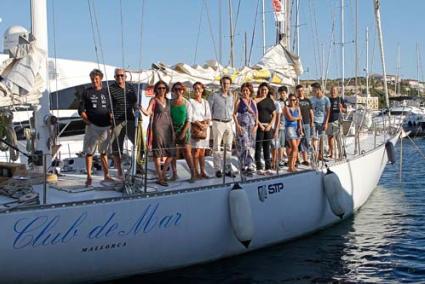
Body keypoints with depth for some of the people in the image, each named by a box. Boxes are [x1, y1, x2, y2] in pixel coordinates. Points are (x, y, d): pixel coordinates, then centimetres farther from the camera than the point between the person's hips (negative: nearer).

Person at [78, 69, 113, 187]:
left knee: (104, 152, 12)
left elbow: (111, 109, 16)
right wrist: (88, 122, -8)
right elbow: (81, 110, 1)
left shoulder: (106, 92, 10)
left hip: (105, 127, 3)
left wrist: (111, 121, 2)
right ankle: (89, 177, 0)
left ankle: (106, 175, 17)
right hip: (92, 127, -3)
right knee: (89, 152, -2)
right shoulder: (87, 92, 2)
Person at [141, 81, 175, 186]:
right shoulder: (154, 100, 0)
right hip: (157, 127, -6)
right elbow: (148, 113, -12)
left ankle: (163, 173, 19)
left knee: (171, 153, 3)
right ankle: (160, 178, -1)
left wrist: (172, 129, 17)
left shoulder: (168, 101, 16)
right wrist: (141, 108, -28)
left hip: (168, 127, 6)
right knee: (158, 152, -4)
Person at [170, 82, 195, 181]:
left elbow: (189, 120, -2)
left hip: (184, 128, -2)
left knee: (187, 152, -7)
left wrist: (183, 132, -11)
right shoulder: (170, 103, 6)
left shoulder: (187, 103, 1)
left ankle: (192, 173, -4)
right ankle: (174, 174, 11)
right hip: (173, 129, 2)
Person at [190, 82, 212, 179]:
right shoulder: (191, 101, 2)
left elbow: (208, 115, 11)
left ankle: (203, 171, 7)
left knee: (202, 152, 6)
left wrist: (207, 124, -9)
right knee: (196, 150, -10)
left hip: (205, 127, 5)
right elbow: (191, 116, -8)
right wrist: (200, 124, -17)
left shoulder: (205, 102, 18)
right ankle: (196, 172, -9)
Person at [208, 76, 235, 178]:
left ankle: (227, 169, 11)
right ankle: (218, 170, 0)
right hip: (218, 123, -5)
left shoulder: (231, 97, 11)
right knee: (217, 147, -4)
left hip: (229, 123, 5)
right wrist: (210, 120, -1)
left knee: (228, 147, 6)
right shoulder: (214, 96, -3)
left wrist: (231, 119, 12)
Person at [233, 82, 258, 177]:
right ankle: (244, 167, -7)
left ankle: (250, 167, 7)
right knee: (244, 146, -12)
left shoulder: (253, 102, 13)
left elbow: (256, 115, 14)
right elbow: (234, 114, -2)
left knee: (251, 146, 4)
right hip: (242, 126, -4)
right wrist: (237, 125, -13)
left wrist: (256, 125, 1)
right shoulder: (239, 101, 1)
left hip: (252, 127, 4)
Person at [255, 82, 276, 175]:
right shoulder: (256, 100, 0)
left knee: (267, 147, 7)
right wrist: (260, 124, -14)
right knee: (258, 147, -2)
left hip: (268, 126, 5)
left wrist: (270, 125, 0)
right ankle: (259, 168, 0)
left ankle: (268, 168, 10)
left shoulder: (270, 101, 14)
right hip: (259, 126, -4)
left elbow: (274, 115, 14)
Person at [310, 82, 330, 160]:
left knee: (321, 138, 8)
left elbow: (328, 112, -1)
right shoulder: (312, 99, 3)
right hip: (314, 121, 0)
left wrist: (326, 123, -8)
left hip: (322, 122, 0)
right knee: (314, 138, -12)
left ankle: (320, 154, 17)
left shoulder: (326, 99, -3)